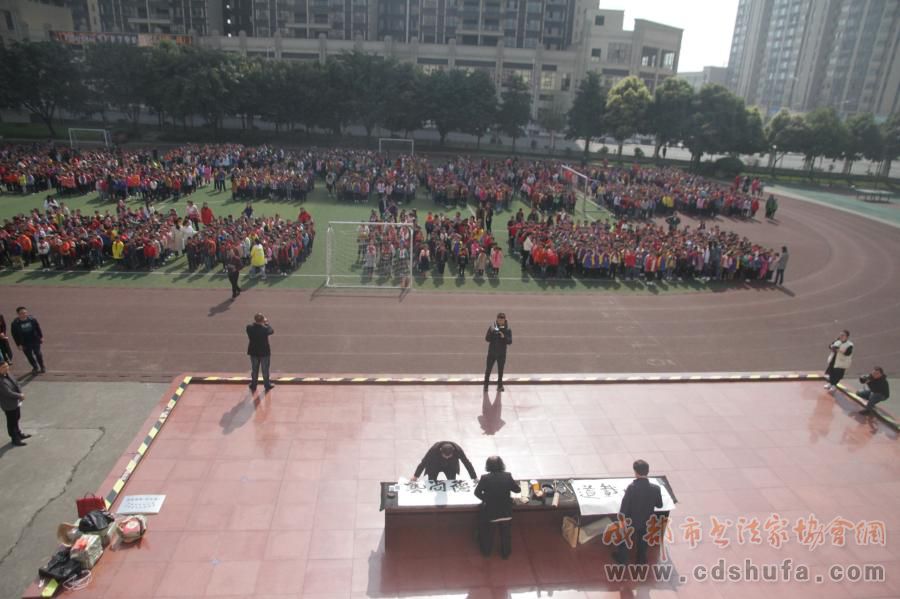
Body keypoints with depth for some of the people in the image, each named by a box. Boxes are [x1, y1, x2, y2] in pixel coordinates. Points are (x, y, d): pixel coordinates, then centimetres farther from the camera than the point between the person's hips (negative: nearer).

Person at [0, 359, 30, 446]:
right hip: (9, 405, -9)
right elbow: (8, 393, -28)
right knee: (12, 422, 8)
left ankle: (19, 434, 45)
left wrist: (21, 393, -7)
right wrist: (20, 396, -14)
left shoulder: (7, 374, -3)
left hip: (16, 402, 9)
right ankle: (15, 439, 23)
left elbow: (16, 383, 5)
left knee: (16, 419, 26)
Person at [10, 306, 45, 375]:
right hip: (25, 343, 0)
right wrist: (18, 344, -6)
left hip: (35, 341, 0)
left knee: (38, 353, 7)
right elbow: (14, 335, -6)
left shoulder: (32, 319, -10)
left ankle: (42, 367, 27)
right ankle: (35, 367, 32)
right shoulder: (15, 323, -14)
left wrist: (41, 337, 7)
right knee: (29, 356, 11)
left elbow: (38, 328, 3)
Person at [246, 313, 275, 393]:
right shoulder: (265, 329, -25)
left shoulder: (249, 328, -17)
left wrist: (256, 323, 6)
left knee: (254, 369, 18)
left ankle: (253, 385, 29)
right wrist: (267, 323, 8)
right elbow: (272, 331, -4)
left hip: (253, 352, 3)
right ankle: (267, 385, 23)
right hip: (264, 352, -3)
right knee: (265, 369, 12)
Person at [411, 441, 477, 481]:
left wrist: (474, 478, -18)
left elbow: (467, 463, -23)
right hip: (435, 465, -1)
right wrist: (416, 476, -18)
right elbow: (424, 461, -26)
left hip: (451, 466, 1)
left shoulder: (458, 450, -36)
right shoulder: (434, 449, -40)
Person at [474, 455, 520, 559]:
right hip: (506, 512, 1)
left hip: (489, 512, -1)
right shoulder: (508, 476, -16)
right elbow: (517, 489, -3)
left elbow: (477, 492, -9)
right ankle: (505, 553, 41)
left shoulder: (485, 478, -20)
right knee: (506, 534, 24)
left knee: (487, 533, 25)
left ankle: (486, 552, 44)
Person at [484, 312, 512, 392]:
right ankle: (486, 385, 15)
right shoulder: (492, 327, -3)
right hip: (491, 352, 0)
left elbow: (510, 342, -6)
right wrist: (492, 333, -23)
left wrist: (504, 337, -24)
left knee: (500, 370, 8)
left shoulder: (508, 329, -2)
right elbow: (487, 339, -5)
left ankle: (500, 385, 21)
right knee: (488, 369, 3)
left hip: (502, 353, 0)